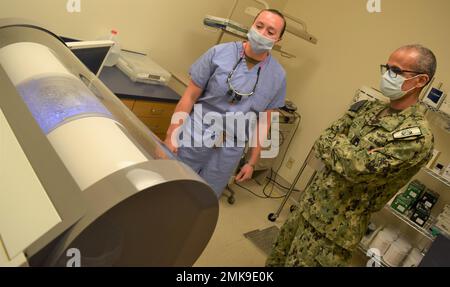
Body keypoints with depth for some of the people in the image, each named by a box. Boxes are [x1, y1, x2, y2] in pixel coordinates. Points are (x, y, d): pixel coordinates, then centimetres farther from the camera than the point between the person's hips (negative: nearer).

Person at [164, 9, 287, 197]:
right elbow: (190, 96, -4)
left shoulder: (278, 77, -1)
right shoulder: (219, 53, -8)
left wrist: (252, 162, 7)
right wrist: (171, 135, -8)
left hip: (229, 152, 2)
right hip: (194, 139, -1)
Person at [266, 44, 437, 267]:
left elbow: (359, 167, -28)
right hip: (309, 205, 7)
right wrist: (350, 154, -15)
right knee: (277, 259, 22)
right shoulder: (370, 108, 6)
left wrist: (335, 142, -11)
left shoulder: (418, 135, -19)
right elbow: (321, 144, 3)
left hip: (335, 227, -7)